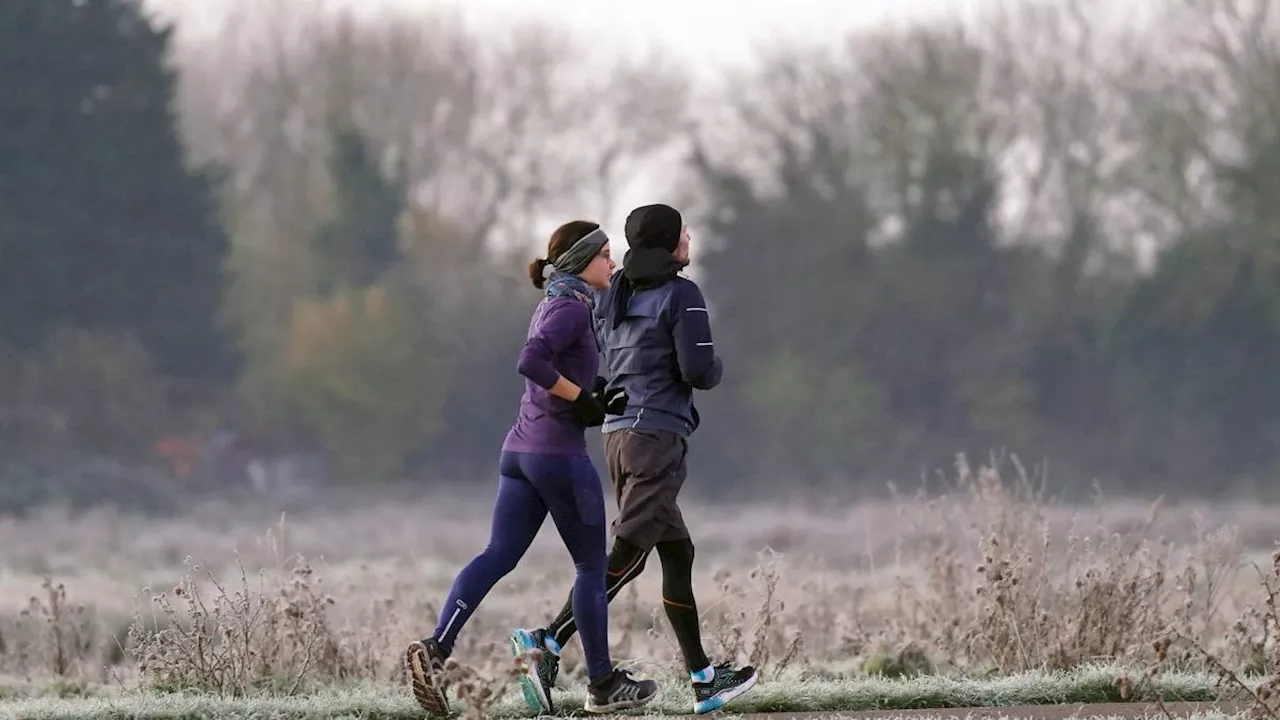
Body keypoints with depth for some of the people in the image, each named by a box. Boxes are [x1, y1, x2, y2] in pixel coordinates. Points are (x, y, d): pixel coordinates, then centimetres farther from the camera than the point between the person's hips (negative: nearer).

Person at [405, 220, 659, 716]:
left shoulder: (554, 307, 18)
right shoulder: (570, 308, -11)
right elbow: (530, 362, -26)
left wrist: (602, 400, 10)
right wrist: (583, 399, -18)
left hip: (520, 451, 9)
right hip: (560, 453, -9)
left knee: (498, 557, -1)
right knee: (592, 565, 5)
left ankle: (435, 651, -18)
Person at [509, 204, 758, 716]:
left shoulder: (616, 294, 13)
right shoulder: (682, 295, -9)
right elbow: (698, 371, -16)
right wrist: (715, 368, 8)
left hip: (619, 436, 8)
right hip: (658, 438, -8)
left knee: (677, 553, 13)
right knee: (626, 558, -11)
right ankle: (548, 644, -24)